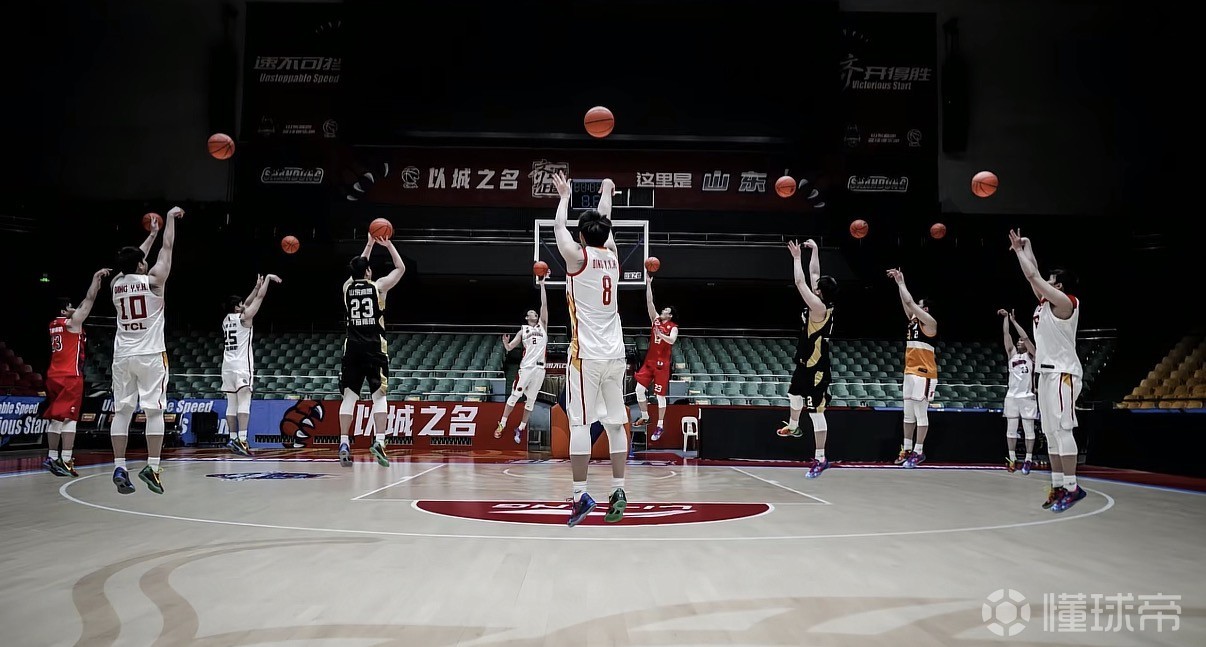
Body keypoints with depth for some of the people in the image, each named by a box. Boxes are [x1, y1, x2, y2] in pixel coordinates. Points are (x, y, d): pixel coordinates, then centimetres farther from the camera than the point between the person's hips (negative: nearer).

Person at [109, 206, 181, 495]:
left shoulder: (116, 283, 7)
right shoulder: (153, 280, -6)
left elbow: (133, 260, 26)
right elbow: (167, 248, 5)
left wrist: (150, 234, 37)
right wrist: (171, 218, 18)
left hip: (122, 356, 4)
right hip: (150, 355, -4)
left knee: (121, 411, 5)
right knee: (154, 411, -3)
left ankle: (119, 467, 2)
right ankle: (152, 467, -8)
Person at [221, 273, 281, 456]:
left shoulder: (226, 319, 15)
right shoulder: (244, 317, -4)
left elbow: (247, 302, 27)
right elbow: (259, 298, -1)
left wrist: (257, 286, 30)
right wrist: (268, 278, 9)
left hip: (227, 365, 7)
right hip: (242, 365, -7)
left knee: (232, 404, 9)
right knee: (244, 402, -12)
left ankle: (233, 439, 10)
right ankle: (241, 439, -22)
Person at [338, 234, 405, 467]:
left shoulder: (347, 287, 10)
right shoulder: (378, 286, -1)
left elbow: (357, 269, 31)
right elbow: (401, 268, 13)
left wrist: (369, 245, 36)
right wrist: (388, 244, 21)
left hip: (352, 347, 3)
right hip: (374, 347, -3)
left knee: (349, 396, 5)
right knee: (379, 395, -1)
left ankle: (344, 443, -1)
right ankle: (378, 441, -14)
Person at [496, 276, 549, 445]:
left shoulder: (543, 326, 14)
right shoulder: (523, 330, 13)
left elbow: (544, 305, 5)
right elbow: (509, 348, 8)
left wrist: (542, 285, 1)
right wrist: (505, 342, -16)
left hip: (540, 368, 1)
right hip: (526, 367, -1)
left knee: (531, 400, 4)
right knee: (514, 395, -4)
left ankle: (521, 428, 13)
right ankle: (502, 424, 3)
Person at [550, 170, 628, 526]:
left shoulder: (577, 256, -5)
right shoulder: (612, 255, 9)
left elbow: (558, 226, 11)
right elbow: (605, 223, 28)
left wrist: (565, 195, 27)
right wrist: (606, 194, 44)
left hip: (587, 354, -5)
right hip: (615, 353, 5)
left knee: (580, 423, -5)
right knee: (615, 423, 7)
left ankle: (581, 494, -9)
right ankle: (618, 491, 10)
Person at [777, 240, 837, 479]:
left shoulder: (819, 308, -22)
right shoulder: (823, 304, 2)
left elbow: (800, 283, -24)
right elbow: (813, 274, 13)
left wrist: (797, 257, -14)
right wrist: (814, 251, 15)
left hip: (816, 369, -10)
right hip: (805, 363, 10)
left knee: (816, 411, -7)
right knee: (794, 394, 32)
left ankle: (820, 459, -3)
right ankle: (793, 427, 59)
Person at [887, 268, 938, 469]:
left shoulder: (930, 323, -9)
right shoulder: (914, 321, 14)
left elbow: (909, 302, -14)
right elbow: (907, 303, 14)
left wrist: (901, 282, -6)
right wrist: (899, 282, 8)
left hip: (924, 375, -9)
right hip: (910, 373, 9)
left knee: (921, 414, -5)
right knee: (908, 414, 10)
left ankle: (918, 452, -1)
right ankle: (907, 449, 15)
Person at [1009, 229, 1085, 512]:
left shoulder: (1065, 302, -9)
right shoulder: (1046, 302, 14)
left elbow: (1033, 276, -12)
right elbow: (1033, 277, 22)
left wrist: (1020, 251, 0)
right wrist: (1024, 249, 19)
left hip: (1063, 373, -10)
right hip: (1047, 372, 10)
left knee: (1062, 429, -13)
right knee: (1050, 432, 8)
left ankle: (1072, 487, -12)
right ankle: (1058, 486, 10)